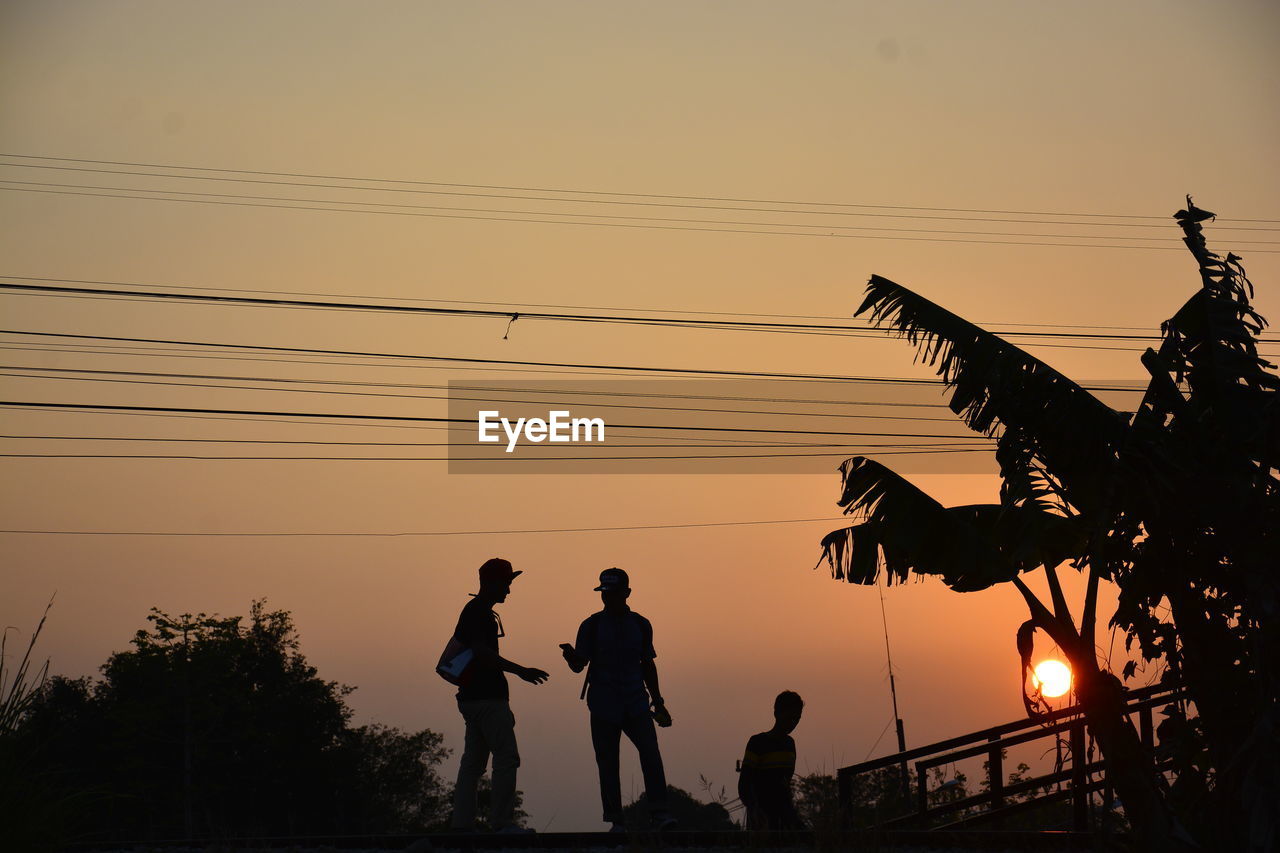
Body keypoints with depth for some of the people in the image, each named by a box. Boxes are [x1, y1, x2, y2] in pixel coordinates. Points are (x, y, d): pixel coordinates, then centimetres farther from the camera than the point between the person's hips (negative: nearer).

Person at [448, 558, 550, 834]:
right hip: (487, 697, -10)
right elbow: (481, 652, -23)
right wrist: (519, 670, -25)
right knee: (507, 758, -10)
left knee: (473, 763, 8)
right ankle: (502, 821, -12)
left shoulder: (474, 610, 20)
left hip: (473, 697, 10)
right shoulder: (479, 612, -11)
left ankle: (461, 824, 7)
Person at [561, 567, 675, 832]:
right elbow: (579, 664, -1)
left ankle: (658, 812, -15)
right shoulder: (592, 625, 2)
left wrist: (658, 703, 17)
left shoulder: (640, 625, 10)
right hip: (604, 707, -1)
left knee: (650, 753, -16)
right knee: (608, 763, -1)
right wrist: (570, 655, -25)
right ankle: (616, 822, 4)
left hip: (636, 704, 1)